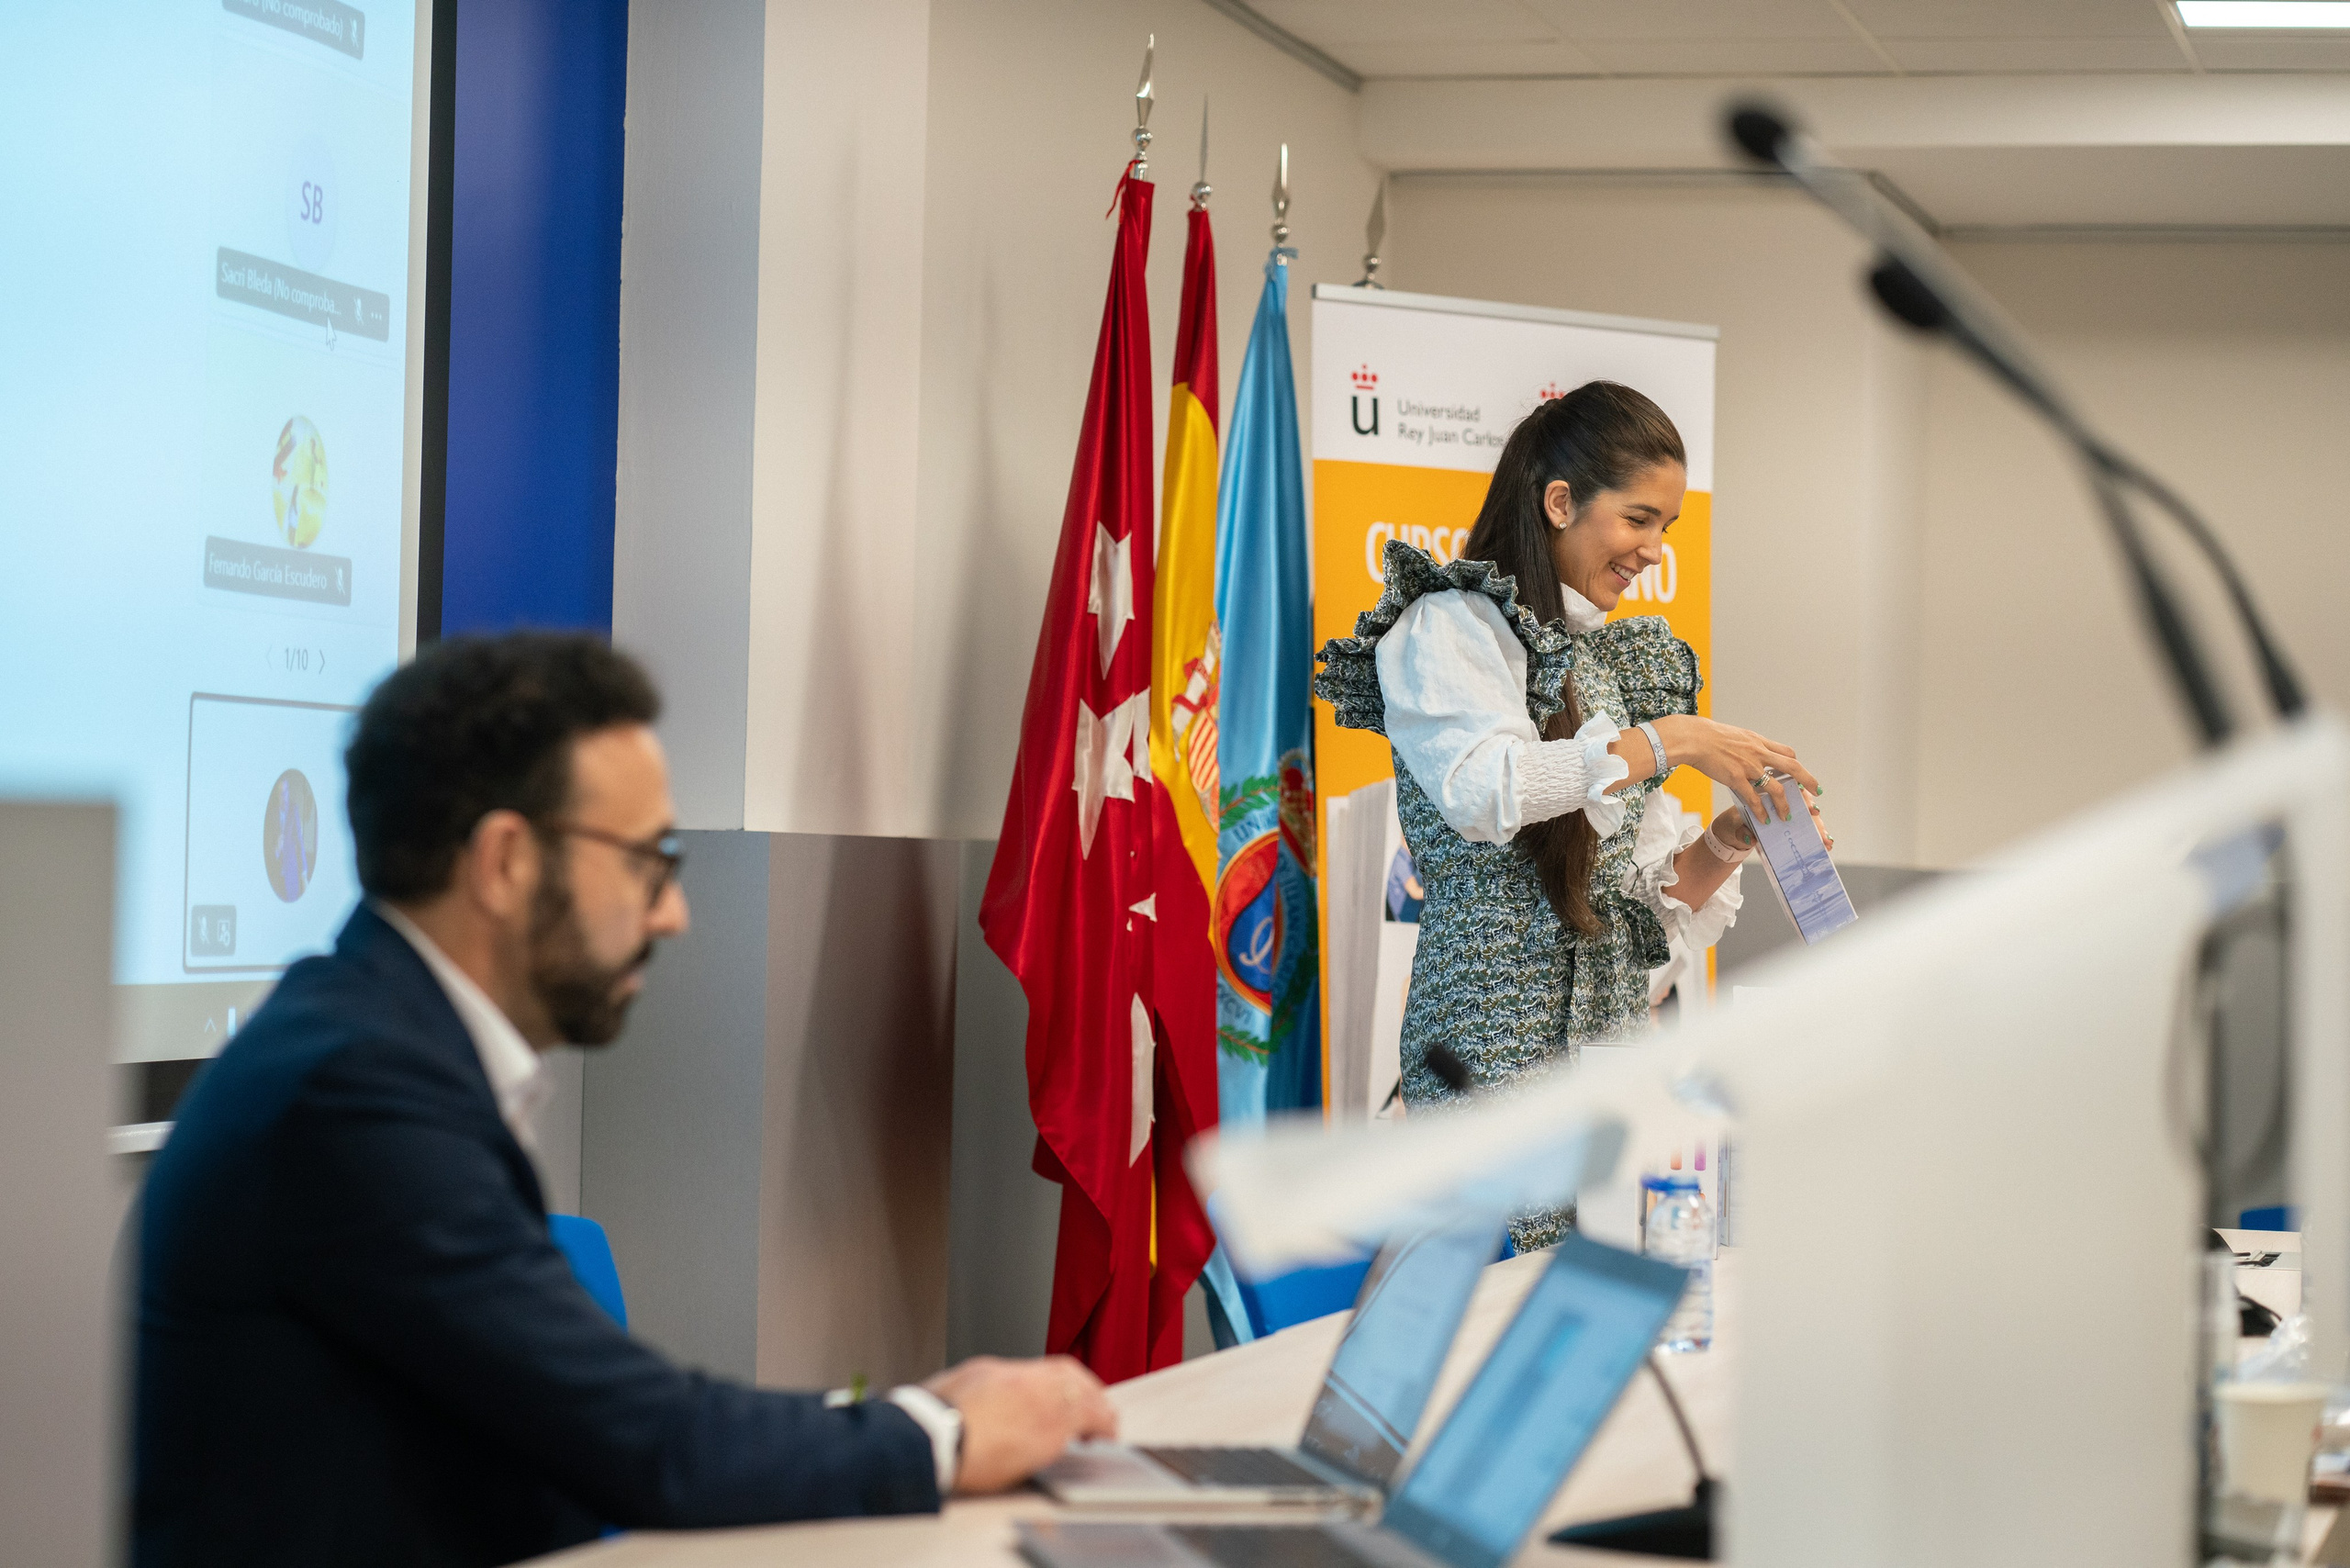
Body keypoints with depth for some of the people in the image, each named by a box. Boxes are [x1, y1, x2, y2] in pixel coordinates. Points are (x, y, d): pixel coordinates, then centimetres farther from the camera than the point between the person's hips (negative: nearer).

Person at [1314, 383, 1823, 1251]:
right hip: (1499, 1040, -7)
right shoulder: (1448, 630, -1)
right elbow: (1483, 787, -21)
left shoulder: (1616, 658, 20)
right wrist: (1671, 740, -19)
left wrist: (1723, 843, -1)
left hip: (1618, 1025, 7)